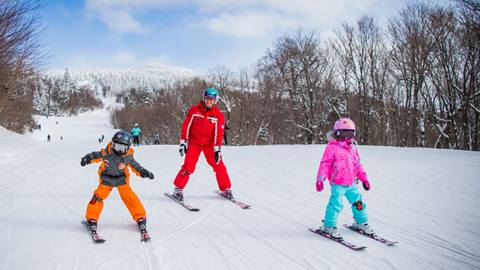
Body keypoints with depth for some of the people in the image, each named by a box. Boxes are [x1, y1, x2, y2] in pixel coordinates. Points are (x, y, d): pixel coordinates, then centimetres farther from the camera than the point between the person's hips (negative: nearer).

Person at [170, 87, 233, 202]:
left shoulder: (218, 115, -3)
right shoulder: (194, 110, -4)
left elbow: (218, 133, -7)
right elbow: (186, 126, -2)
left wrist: (217, 149, -14)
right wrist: (183, 142, -6)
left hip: (209, 144, 1)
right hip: (194, 143, -1)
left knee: (219, 166, -4)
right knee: (188, 166, -11)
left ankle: (226, 189, 11)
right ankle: (178, 189, 4)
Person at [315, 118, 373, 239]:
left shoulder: (352, 148, 13)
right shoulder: (332, 147, -9)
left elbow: (357, 164, 21)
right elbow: (325, 164, -12)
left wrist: (364, 178, 20)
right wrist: (320, 179, -19)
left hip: (351, 184, 7)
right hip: (338, 184, -7)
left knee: (358, 202, 13)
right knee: (336, 204, -12)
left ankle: (361, 222, 33)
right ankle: (329, 226, 1)